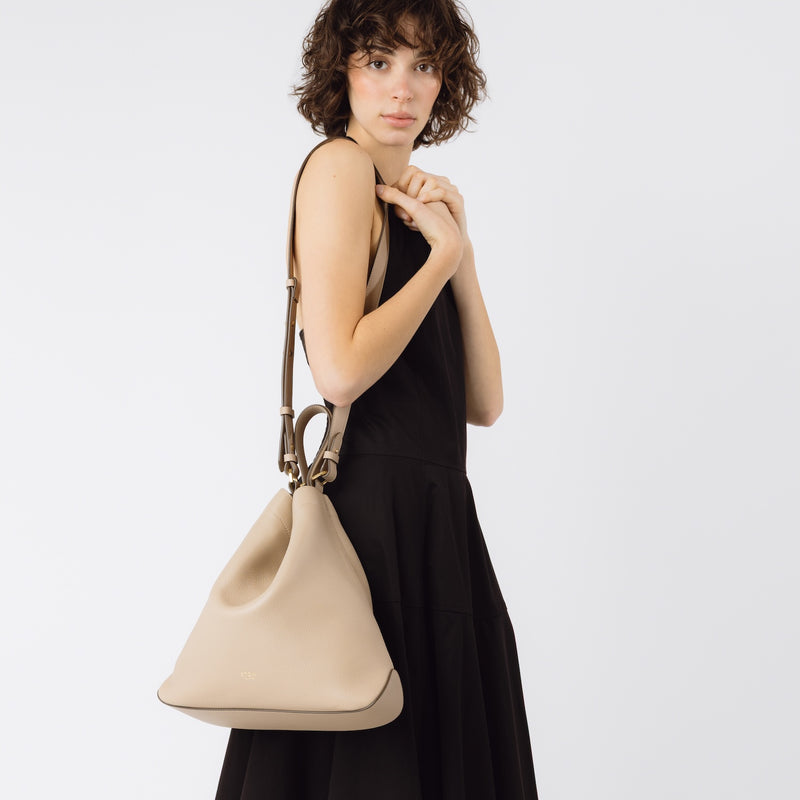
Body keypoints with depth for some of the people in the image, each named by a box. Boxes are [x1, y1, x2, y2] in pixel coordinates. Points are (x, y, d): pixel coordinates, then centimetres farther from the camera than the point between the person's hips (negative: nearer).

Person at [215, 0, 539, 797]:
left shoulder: (412, 200, 17)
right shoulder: (339, 166, -7)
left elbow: (484, 402, 8)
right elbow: (340, 371, -22)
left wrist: (461, 249, -2)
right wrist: (445, 253, -9)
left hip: (436, 517, 9)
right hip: (376, 511, -9)